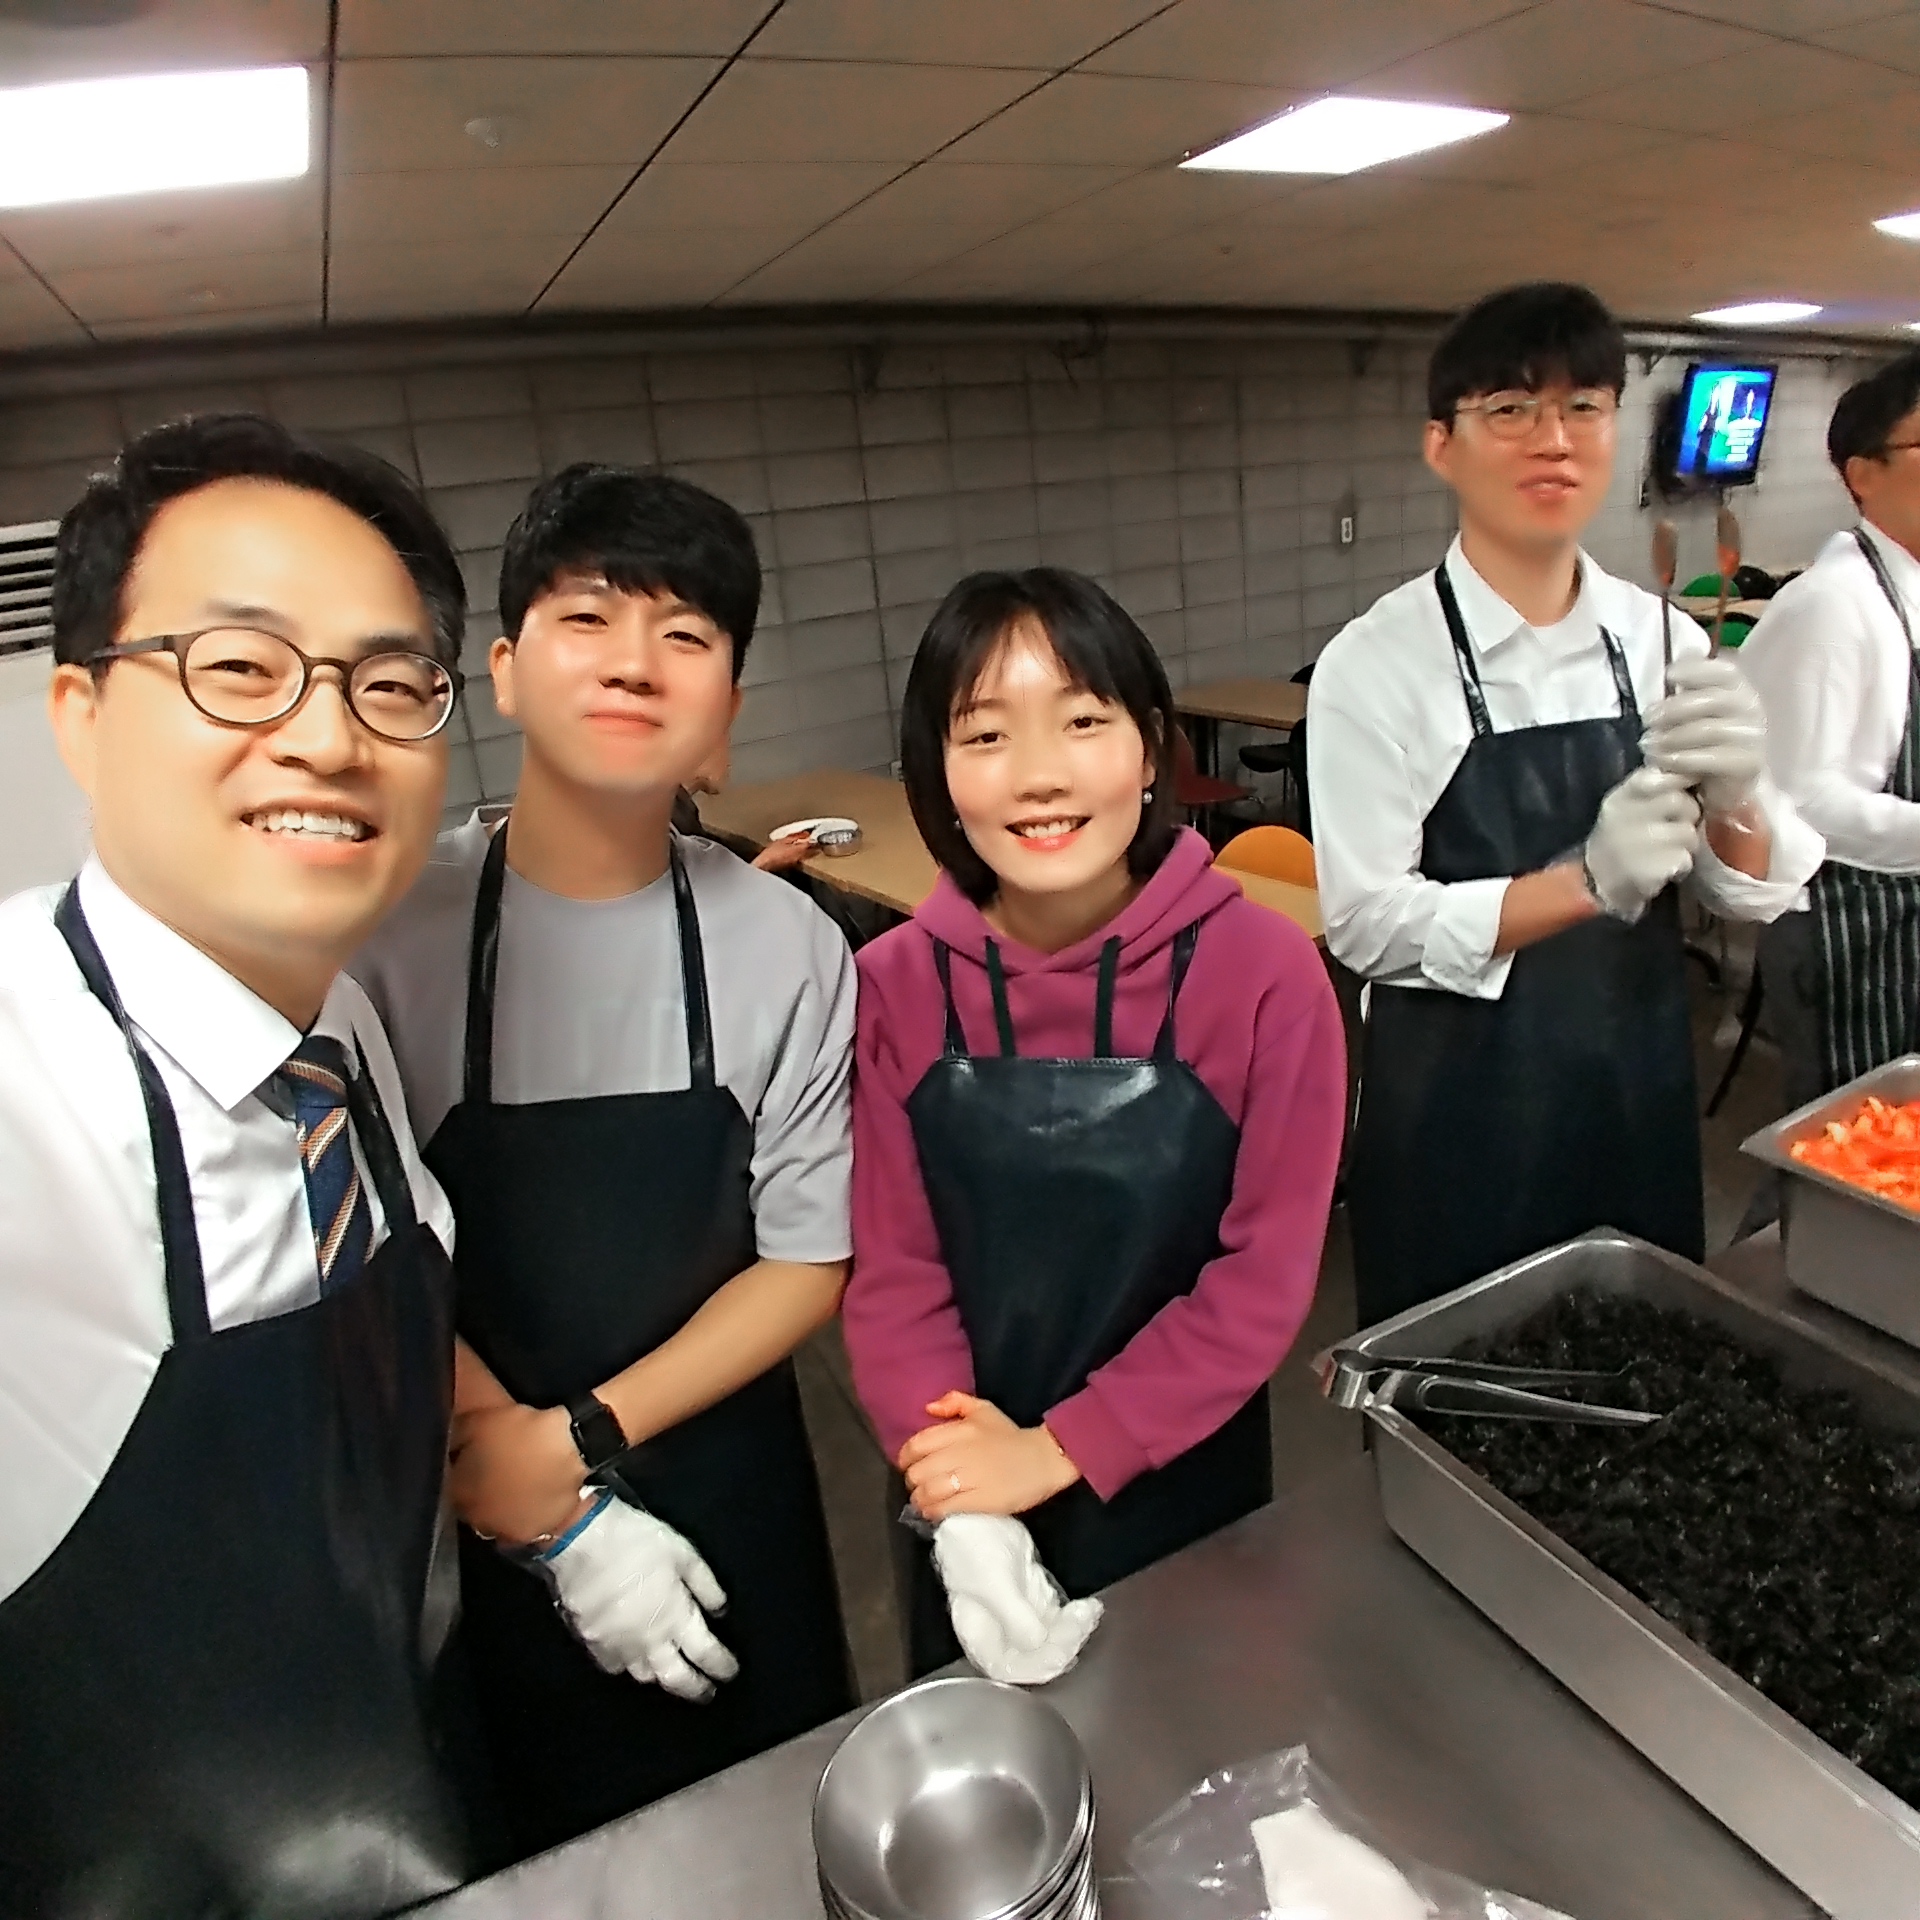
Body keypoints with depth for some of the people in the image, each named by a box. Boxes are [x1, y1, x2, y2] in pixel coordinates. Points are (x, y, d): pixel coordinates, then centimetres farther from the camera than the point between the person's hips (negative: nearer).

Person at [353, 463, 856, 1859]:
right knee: (564, 1854, 23)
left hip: (733, 1494, 2)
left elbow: (807, 1263, -7)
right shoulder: (390, 931, -17)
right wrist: (559, 1522, -13)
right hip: (479, 1525, -1)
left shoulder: (789, 947, -13)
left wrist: (576, 1438, -17)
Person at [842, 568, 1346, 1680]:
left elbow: (1268, 1275, -15)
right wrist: (959, 1497, -21)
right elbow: (894, 1270, -10)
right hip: (973, 1516, 2)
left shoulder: (1265, 971, -18)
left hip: (1188, 1489, -1)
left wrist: (1056, 1450, -18)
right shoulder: (896, 988, -13)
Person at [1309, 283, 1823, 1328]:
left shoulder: (1662, 637, 0)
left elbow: (1760, 892, 0)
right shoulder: (1377, 661, -14)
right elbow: (1366, 925, -17)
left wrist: (1735, 798, -21)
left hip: (1641, 1090, 5)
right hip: (1460, 1114, -4)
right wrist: (1585, 883, -28)